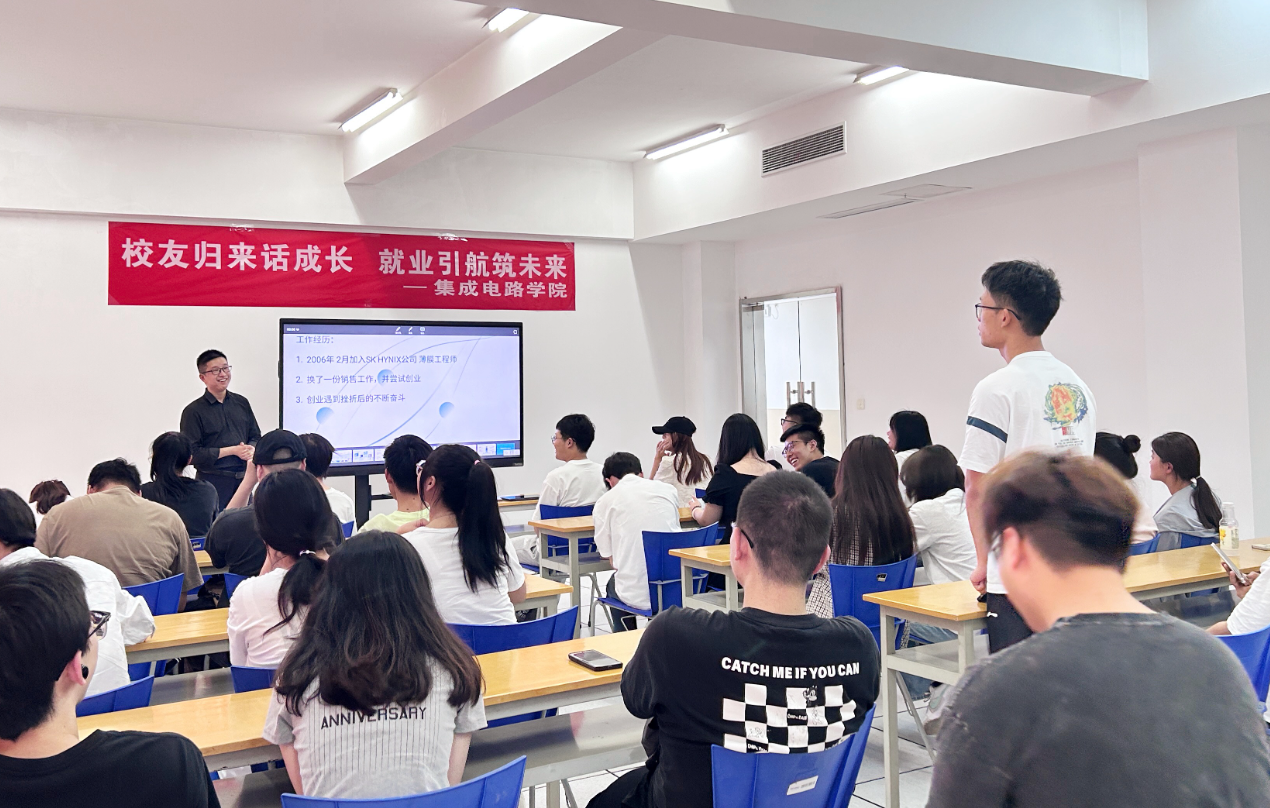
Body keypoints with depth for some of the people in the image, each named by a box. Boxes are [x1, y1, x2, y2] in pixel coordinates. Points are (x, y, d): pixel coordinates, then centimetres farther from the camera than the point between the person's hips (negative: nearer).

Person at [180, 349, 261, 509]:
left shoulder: (242, 403, 12)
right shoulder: (193, 411, -4)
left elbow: (256, 437, 18)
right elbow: (193, 454, -10)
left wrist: (250, 450, -6)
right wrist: (232, 450, -12)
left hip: (243, 479, 5)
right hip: (213, 483, -5)